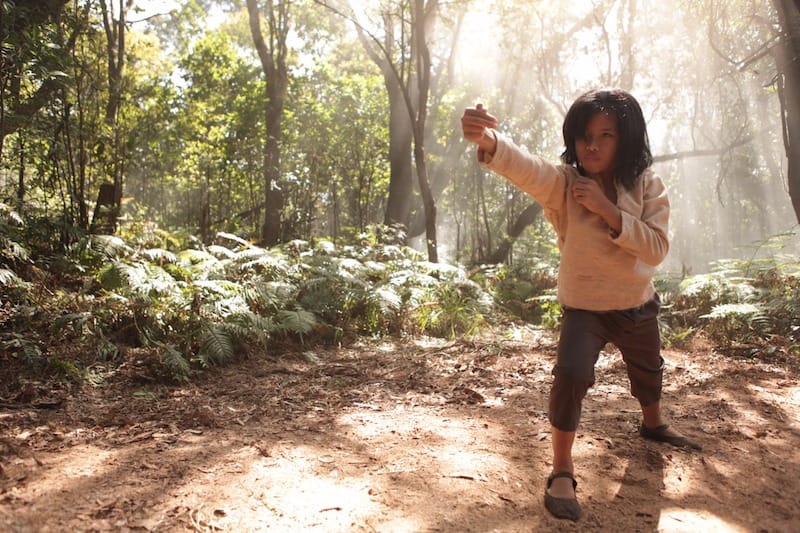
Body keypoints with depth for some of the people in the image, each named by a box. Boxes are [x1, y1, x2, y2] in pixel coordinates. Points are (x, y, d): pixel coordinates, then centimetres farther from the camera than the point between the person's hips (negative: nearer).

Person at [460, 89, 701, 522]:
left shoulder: (647, 186, -14)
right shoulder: (563, 183, -22)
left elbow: (656, 249, -24)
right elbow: (524, 167, -45)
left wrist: (607, 209, -34)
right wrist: (488, 139, -67)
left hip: (638, 306, 4)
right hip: (583, 307, -3)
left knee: (648, 372, 26)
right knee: (571, 375, -26)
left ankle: (654, 425, 60)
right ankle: (561, 472, -7)